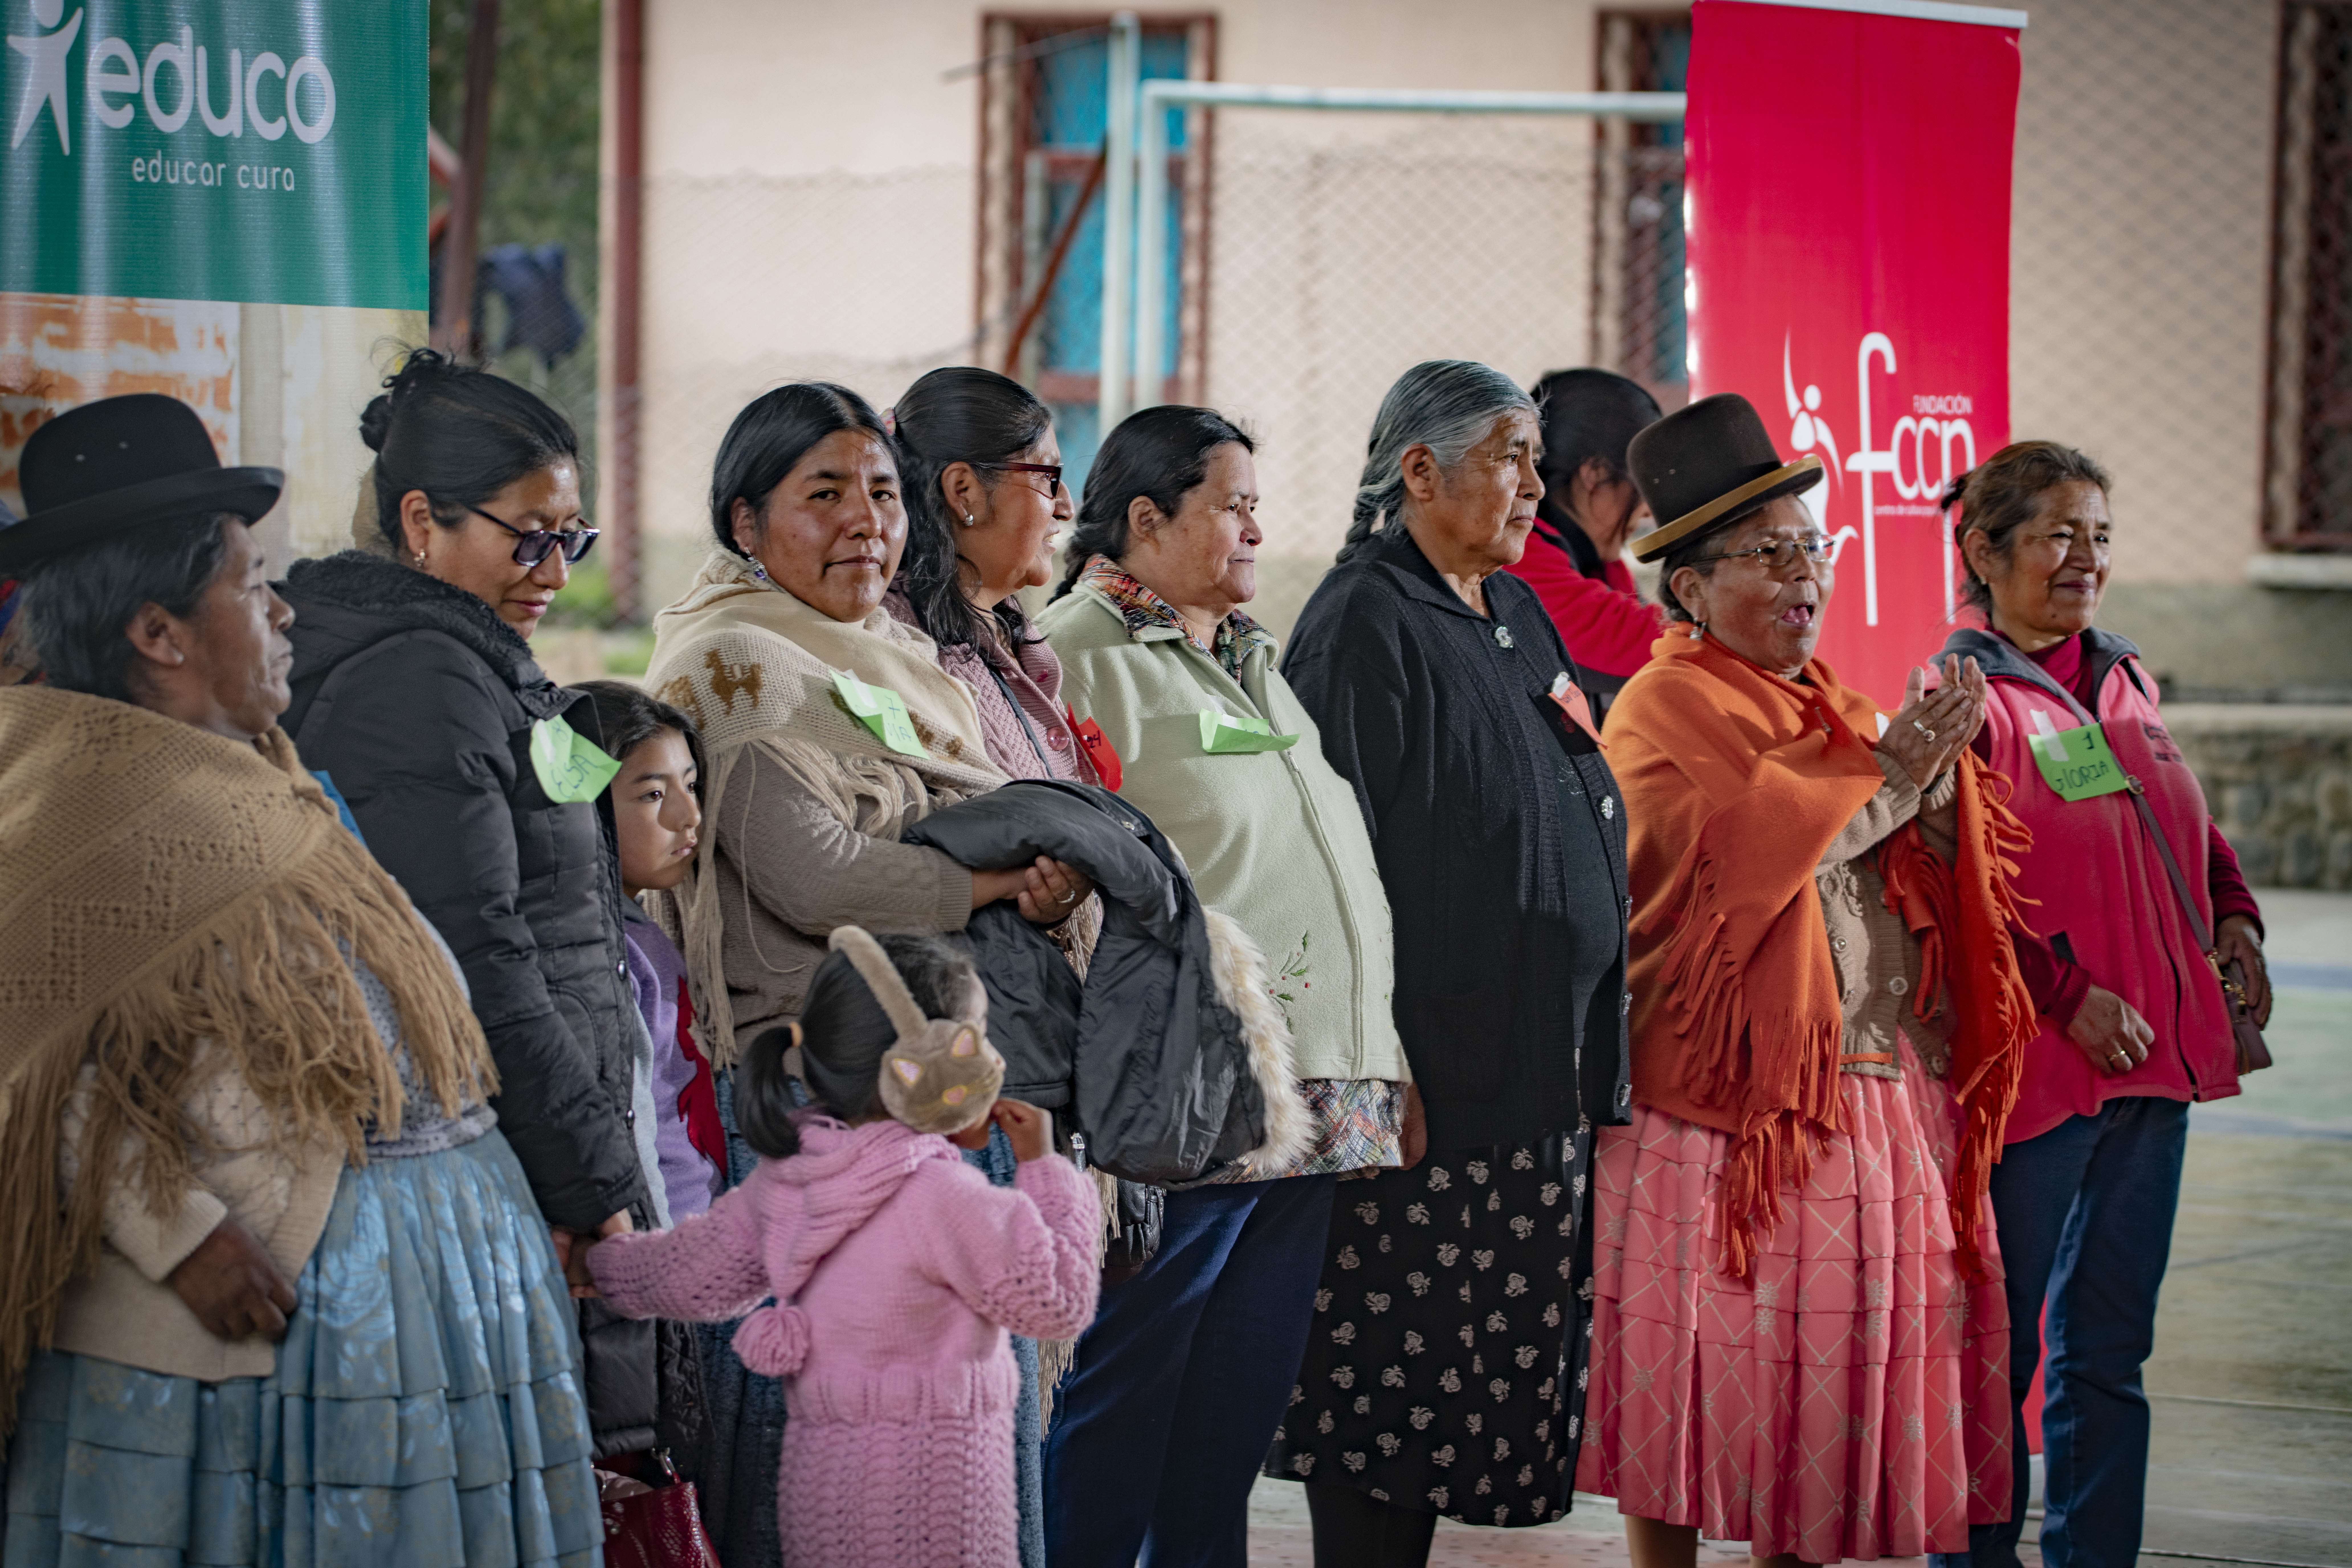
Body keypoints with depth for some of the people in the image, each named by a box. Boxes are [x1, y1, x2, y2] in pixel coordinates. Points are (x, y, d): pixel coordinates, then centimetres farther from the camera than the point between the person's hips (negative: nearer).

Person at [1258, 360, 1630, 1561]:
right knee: (1391, 1379, -4)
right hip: (1435, 1080, -9)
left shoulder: (1517, 618, 17)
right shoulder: (1365, 625, -10)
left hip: (1540, 1082, 9)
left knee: (1464, 1392, 10)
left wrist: (1595, 1052, 18)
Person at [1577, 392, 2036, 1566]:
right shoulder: (1667, 707, -5)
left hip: (1878, 1091, 7)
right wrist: (1890, 773, -11)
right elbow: (1742, 851, -20)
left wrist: (1934, 763, -9)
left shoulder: (1832, 707, 19)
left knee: (1825, 1364, 7)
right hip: (1723, 1099, -7)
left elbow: (1933, 870, 10)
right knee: (1703, 1374, -1)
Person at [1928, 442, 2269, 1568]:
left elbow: (2185, 829, 26)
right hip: (2031, 1064, -7)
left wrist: (2231, 916, 8)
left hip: (2154, 1052, 7)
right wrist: (2068, 992, -20)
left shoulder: (2124, 684, 14)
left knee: (2110, 1344, 12)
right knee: (2001, 1343, 3)